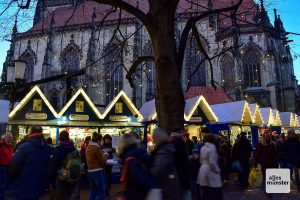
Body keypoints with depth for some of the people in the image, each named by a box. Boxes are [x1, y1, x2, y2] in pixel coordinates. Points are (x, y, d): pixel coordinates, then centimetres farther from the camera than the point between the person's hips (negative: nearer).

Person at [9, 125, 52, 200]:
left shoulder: (23, 147, -16)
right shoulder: (49, 149, 1)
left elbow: (14, 167, -17)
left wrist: (11, 182, 2)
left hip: (22, 190, -4)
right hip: (39, 189, 5)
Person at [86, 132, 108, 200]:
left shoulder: (88, 147, 9)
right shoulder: (97, 147, -16)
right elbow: (103, 162, -12)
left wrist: (102, 154, 14)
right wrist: (105, 155, 5)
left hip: (90, 171, 9)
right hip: (97, 172, -9)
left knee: (93, 192, 17)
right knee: (101, 193, 0)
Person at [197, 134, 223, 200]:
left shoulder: (203, 148, 10)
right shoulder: (212, 148, -14)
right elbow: (212, 163, -19)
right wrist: (218, 170, -7)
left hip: (203, 171, 8)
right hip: (210, 172, -8)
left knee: (205, 193, 13)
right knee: (215, 194, 1)